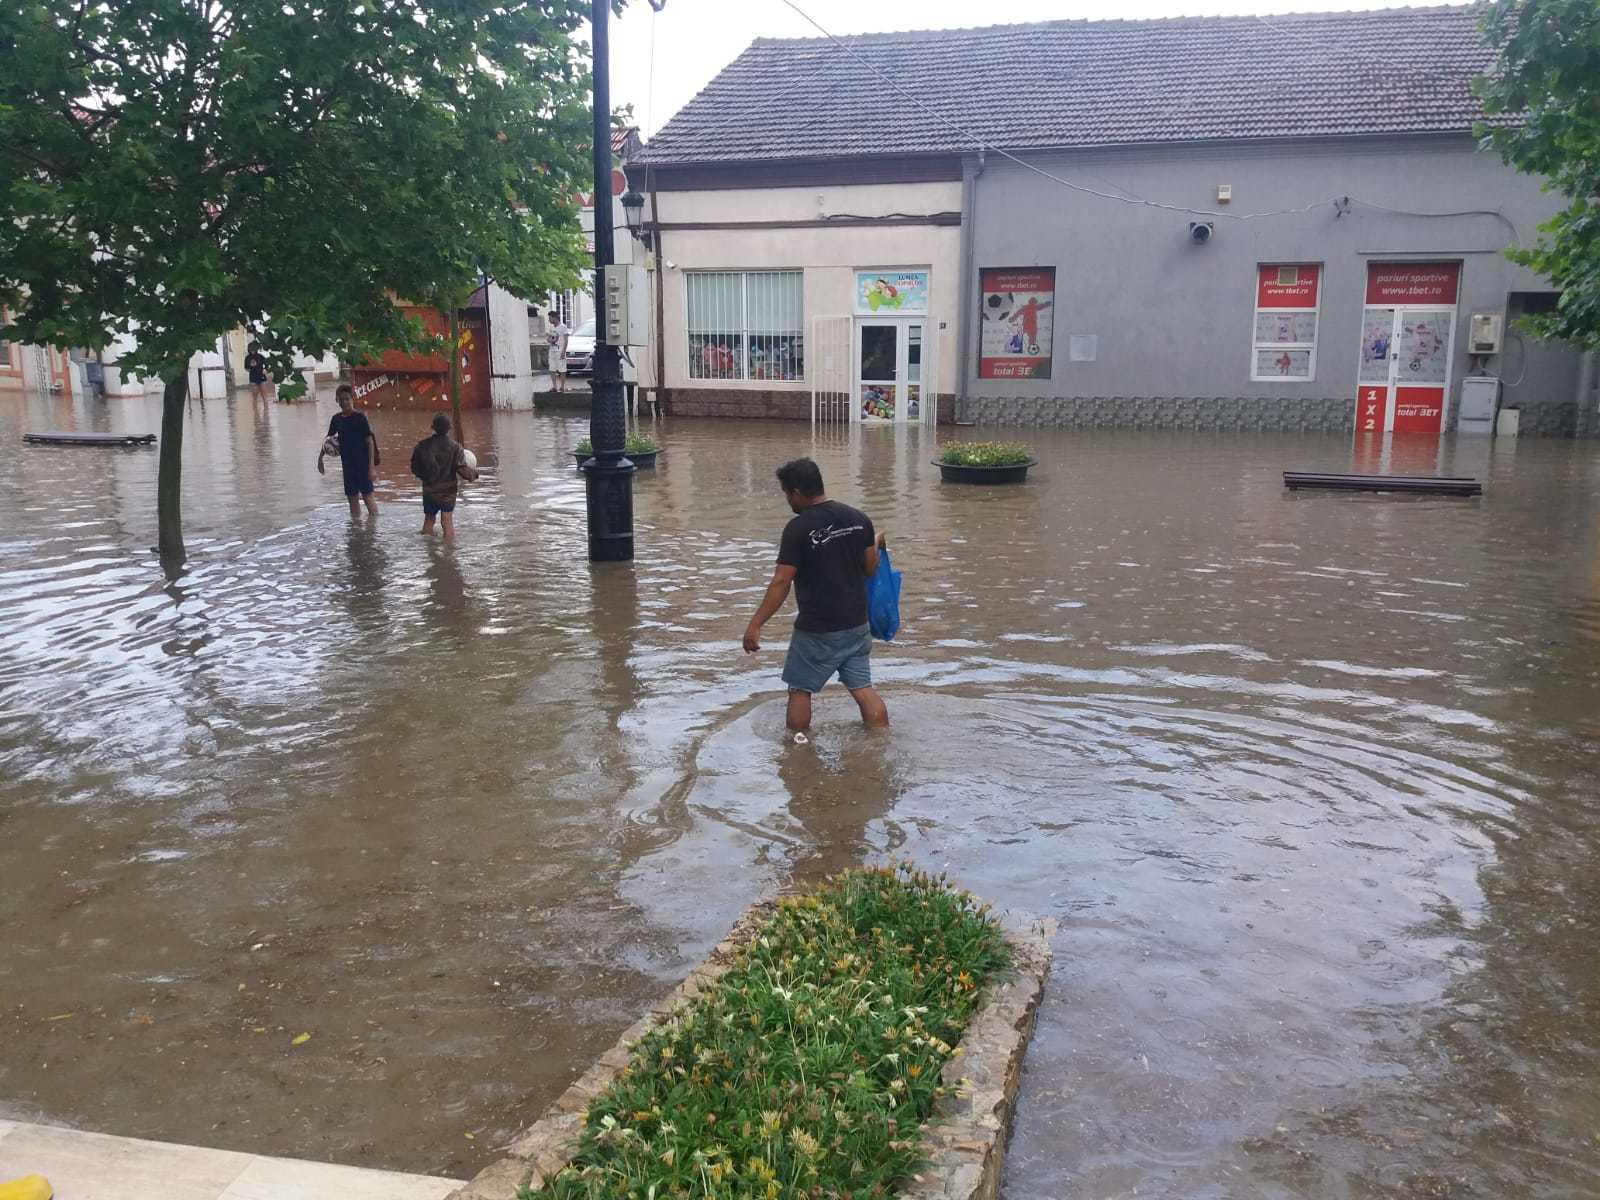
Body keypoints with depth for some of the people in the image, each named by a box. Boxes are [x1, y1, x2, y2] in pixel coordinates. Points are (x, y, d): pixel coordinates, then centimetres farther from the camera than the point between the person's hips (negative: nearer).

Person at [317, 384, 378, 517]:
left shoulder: (360, 418, -9)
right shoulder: (337, 419, 7)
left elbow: (370, 441, -10)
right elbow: (329, 439, 20)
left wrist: (371, 466, -14)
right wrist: (320, 457, 16)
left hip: (362, 462, -5)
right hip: (347, 464, 5)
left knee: (367, 495, -5)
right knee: (352, 498, 8)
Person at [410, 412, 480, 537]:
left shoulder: (422, 445, -5)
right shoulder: (455, 447, -13)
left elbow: (414, 468, 1)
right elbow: (462, 470, -16)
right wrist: (474, 472, 4)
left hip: (429, 490, 3)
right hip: (448, 490, -2)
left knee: (428, 520, 17)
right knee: (448, 522, 2)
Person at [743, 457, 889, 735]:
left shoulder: (798, 529, -17)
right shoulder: (858, 519, 1)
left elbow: (781, 583, -19)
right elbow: (870, 567, 9)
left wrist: (755, 625, -15)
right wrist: (875, 546, 31)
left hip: (817, 630, -5)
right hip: (856, 624, 6)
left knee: (800, 689, 11)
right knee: (862, 688, 12)